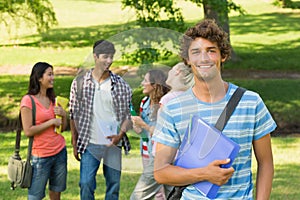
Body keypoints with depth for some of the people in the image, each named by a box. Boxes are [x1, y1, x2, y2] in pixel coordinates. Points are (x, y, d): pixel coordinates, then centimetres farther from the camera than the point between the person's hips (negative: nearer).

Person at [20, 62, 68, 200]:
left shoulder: (52, 99, 9)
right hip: (41, 156, -6)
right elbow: (28, 131, -16)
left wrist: (63, 114, -5)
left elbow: (63, 127, 14)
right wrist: (51, 122, -15)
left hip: (60, 151, 6)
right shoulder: (28, 100, -11)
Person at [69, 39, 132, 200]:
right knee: (86, 184, -6)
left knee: (114, 184, 7)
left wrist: (120, 135, -10)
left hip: (113, 144, 1)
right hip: (89, 144, -1)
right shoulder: (79, 83, -1)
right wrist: (74, 143, 2)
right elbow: (74, 115, 4)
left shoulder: (121, 84, 1)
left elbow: (129, 114, 5)